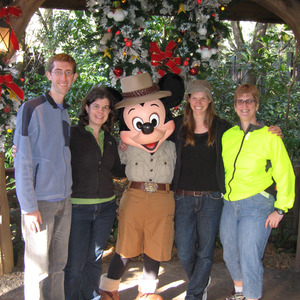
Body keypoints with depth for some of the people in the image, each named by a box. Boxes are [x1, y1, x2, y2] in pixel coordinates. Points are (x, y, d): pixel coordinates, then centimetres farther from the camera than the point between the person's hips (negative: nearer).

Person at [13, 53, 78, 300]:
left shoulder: (65, 113, 11)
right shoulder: (32, 109, -9)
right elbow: (22, 161, -12)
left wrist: (67, 192, 6)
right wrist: (29, 207, -15)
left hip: (64, 200, 6)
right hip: (40, 201, -6)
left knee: (59, 264, 14)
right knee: (38, 268, 3)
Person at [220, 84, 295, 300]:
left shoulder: (270, 136, -5)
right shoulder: (228, 136, 9)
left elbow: (285, 174, -4)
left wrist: (280, 209, -8)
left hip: (257, 205, -5)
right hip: (230, 204, 5)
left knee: (249, 259, -7)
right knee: (230, 254, 16)